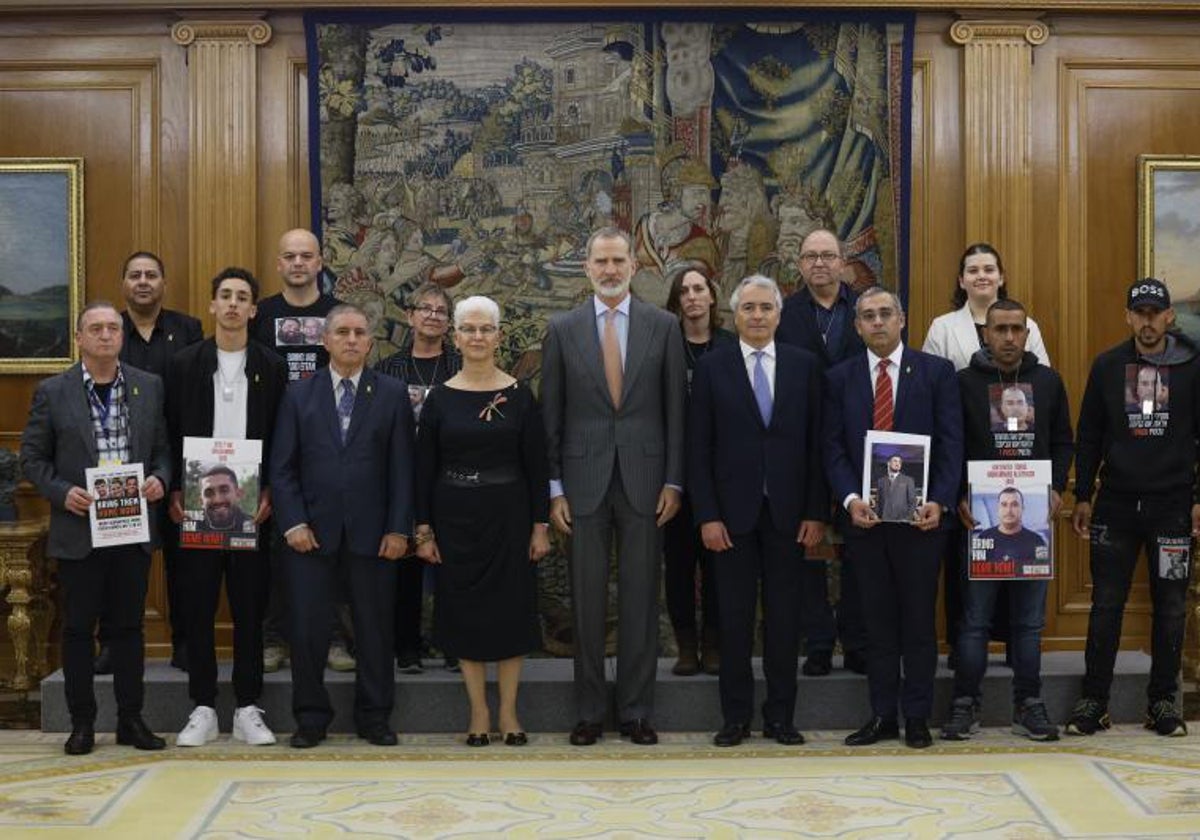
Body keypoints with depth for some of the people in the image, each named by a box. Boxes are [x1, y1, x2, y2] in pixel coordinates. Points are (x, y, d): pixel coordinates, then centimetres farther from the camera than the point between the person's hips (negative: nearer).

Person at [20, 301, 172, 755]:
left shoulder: (149, 386, 6)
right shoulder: (52, 391, 0)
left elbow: (164, 446, 10)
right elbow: (32, 457, 2)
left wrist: (160, 479, -9)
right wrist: (62, 493, -13)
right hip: (79, 529, -2)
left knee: (128, 626, 8)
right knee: (78, 627, 5)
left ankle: (131, 719, 17)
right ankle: (82, 722, 15)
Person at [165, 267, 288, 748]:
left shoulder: (271, 367, 5)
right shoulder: (185, 364, 5)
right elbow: (171, 433, 5)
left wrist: (269, 491, -6)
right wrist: (175, 491, -4)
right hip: (196, 504, 0)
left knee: (250, 606, 4)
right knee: (198, 605, 4)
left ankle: (247, 710, 13)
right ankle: (203, 709, 14)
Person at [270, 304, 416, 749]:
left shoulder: (392, 394, 5)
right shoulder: (299, 394, 7)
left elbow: (401, 467, 2)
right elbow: (282, 466, 4)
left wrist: (399, 528, -5)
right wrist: (293, 523, -7)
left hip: (371, 531, 0)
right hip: (312, 529, 0)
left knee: (375, 627, 6)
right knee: (307, 627, 2)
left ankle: (374, 716, 19)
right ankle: (311, 717, 16)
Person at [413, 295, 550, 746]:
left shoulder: (519, 396, 0)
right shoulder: (440, 398, 1)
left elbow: (537, 465, 0)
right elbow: (424, 468, 2)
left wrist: (541, 525, -4)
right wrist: (423, 530, -2)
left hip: (508, 515, -1)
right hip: (455, 518, 1)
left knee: (511, 610, 4)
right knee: (464, 611, 5)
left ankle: (508, 711, 16)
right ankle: (478, 712, 17)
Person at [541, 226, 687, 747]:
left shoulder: (663, 326, 4)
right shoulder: (563, 329, 4)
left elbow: (674, 408, 4)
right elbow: (551, 415, 4)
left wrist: (673, 481, -1)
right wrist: (554, 488, 0)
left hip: (643, 479, 0)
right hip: (584, 481, 0)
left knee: (640, 600, 5)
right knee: (587, 601, 5)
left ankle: (636, 711, 15)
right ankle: (590, 712, 15)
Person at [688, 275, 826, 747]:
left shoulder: (804, 365, 5)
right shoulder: (712, 368, 2)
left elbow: (816, 443, 4)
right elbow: (699, 449, 0)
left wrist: (816, 512, -2)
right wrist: (707, 516, -7)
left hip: (788, 512, 1)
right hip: (733, 512, -1)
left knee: (784, 617, 6)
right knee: (735, 618, 5)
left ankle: (780, 717, 16)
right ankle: (736, 716, 14)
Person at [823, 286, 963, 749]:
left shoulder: (937, 371, 2)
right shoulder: (839, 378, 7)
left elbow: (951, 444, -2)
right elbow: (834, 448, 3)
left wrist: (939, 502, -14)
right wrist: (851, 499, -11)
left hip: (920, 515, -2)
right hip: (864, 516, 2)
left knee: (919, 619, 5)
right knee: (877, 620, 8)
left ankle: (917, 718, 14)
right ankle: (882, 716, 15)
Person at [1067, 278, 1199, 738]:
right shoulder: (1107, 366, 4)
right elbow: (1088, 436, 7)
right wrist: (1082, 497, 4)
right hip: (1115, 506, 1)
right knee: (1106, 605, 3)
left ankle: (1163, 701, 17)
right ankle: (1093, 701, 11)